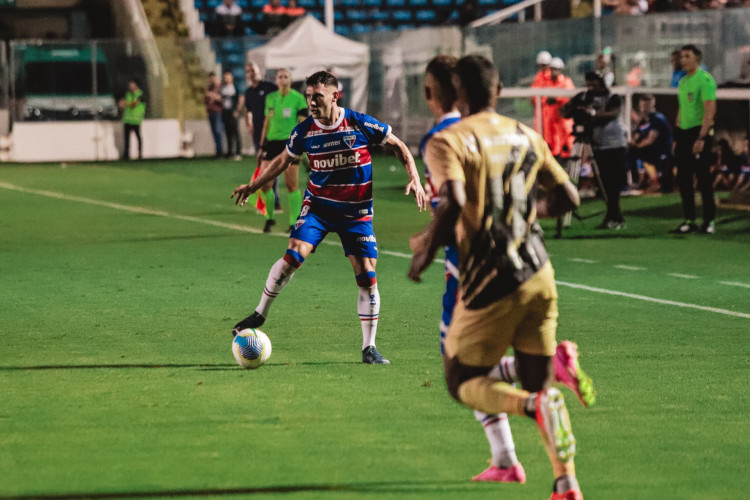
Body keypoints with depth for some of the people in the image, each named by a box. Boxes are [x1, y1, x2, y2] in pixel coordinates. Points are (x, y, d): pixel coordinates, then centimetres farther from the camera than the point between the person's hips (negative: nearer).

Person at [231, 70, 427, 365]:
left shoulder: (360, 124, -13)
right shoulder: (304, 131, -6)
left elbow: (397, 146, 0)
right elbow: (283, 161, 13)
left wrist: (415, 179, -11)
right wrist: (253, 186, 15)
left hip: (356, 213, 0)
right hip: (318, 206, 0)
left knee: (367, 278, -5)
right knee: (294, 255, -23)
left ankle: (369, 348, 8)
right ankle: (260, 314, -5)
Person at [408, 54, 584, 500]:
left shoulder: (448, 142, -7)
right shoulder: (527, 137, 10)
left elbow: (453, 204, -24)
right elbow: (568, 198, 13)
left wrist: (427, 250, -10)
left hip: (490, 282, -5)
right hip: (539, 276, 5)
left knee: (463, 382, 10)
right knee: (538, 384, 14)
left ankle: (535, 405, -21)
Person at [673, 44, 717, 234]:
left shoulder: (705, 79, -10)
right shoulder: (683, 81, 16)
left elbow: (710, 110, -17)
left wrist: (701, 138, -22)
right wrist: (677, 138, 17)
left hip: (699, 132, -8)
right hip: (683, 133, 8)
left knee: (703, 177, -4)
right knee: (683, 178, 7)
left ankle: (709, 220, 4)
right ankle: (689, 220, 13)